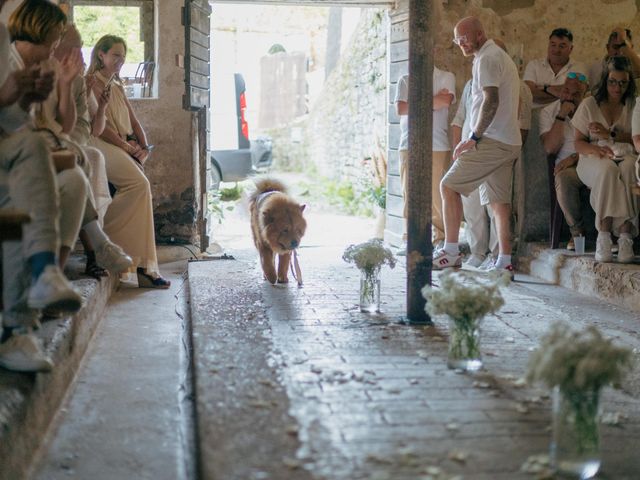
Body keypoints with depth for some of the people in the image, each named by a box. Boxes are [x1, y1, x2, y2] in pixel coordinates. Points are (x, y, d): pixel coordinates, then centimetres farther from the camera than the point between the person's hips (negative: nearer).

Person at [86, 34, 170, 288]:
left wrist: (143, 147, 5)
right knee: (139, 183, -30)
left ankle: (143, 267, -22)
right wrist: (126, 146, -12)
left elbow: (134, 122, 24)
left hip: (125, 148, 8)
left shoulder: (117, 87, 28)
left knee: (142, 189, -16)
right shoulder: (92, 82, 2)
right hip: (102, 144, -8)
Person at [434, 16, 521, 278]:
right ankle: (504, 262, 5)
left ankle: (451, 251, -8)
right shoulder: (502, 57, 24)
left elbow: (491, 101, -20)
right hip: (509, 142, 10)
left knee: (448, 186, -7)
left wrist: (474, 137, -17)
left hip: (492, 140, -10)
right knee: (499, 201, 7)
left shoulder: (487, 58, -9)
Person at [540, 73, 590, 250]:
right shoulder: (548, 112, 9)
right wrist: (561, 116, -8)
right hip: (567, 166, 0)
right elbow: (550, 148, -4)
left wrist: (575, 157, -13)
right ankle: (577, 232, -21)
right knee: (564, 178, -36)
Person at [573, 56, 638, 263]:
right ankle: (604, 235, -42)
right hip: (594, 159, -1)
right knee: (608, 169, -39)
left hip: (626, 155, 1)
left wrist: (610, 134, -9)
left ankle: (626, 237, -43)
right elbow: (578, 143, 5)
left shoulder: (633, 105, 14)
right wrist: (596, 149, -16)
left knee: (628, 168, -38)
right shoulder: (589, 104, 11)